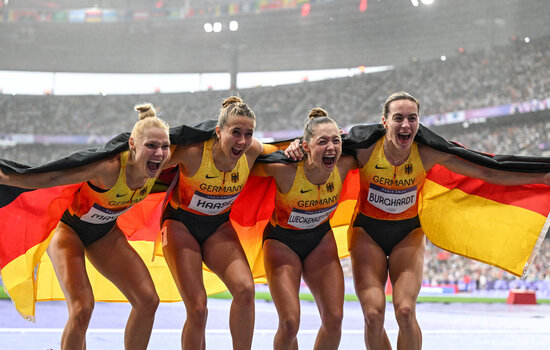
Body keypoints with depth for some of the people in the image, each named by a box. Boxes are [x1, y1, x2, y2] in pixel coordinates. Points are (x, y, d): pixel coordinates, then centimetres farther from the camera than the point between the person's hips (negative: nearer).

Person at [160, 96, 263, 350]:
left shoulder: (252, 151, -17)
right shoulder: (193, 152, -28)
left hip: (219, 227, 3)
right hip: (181, 224, -3)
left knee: (245, 288, -23)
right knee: (197, 309, -15)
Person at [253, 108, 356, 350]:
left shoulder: (343, 166, -20)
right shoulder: (286, 170, -31)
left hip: (320, 239, 4)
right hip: (281, 241, -4)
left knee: (334, 319, -3)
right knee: (290, 324, -15)